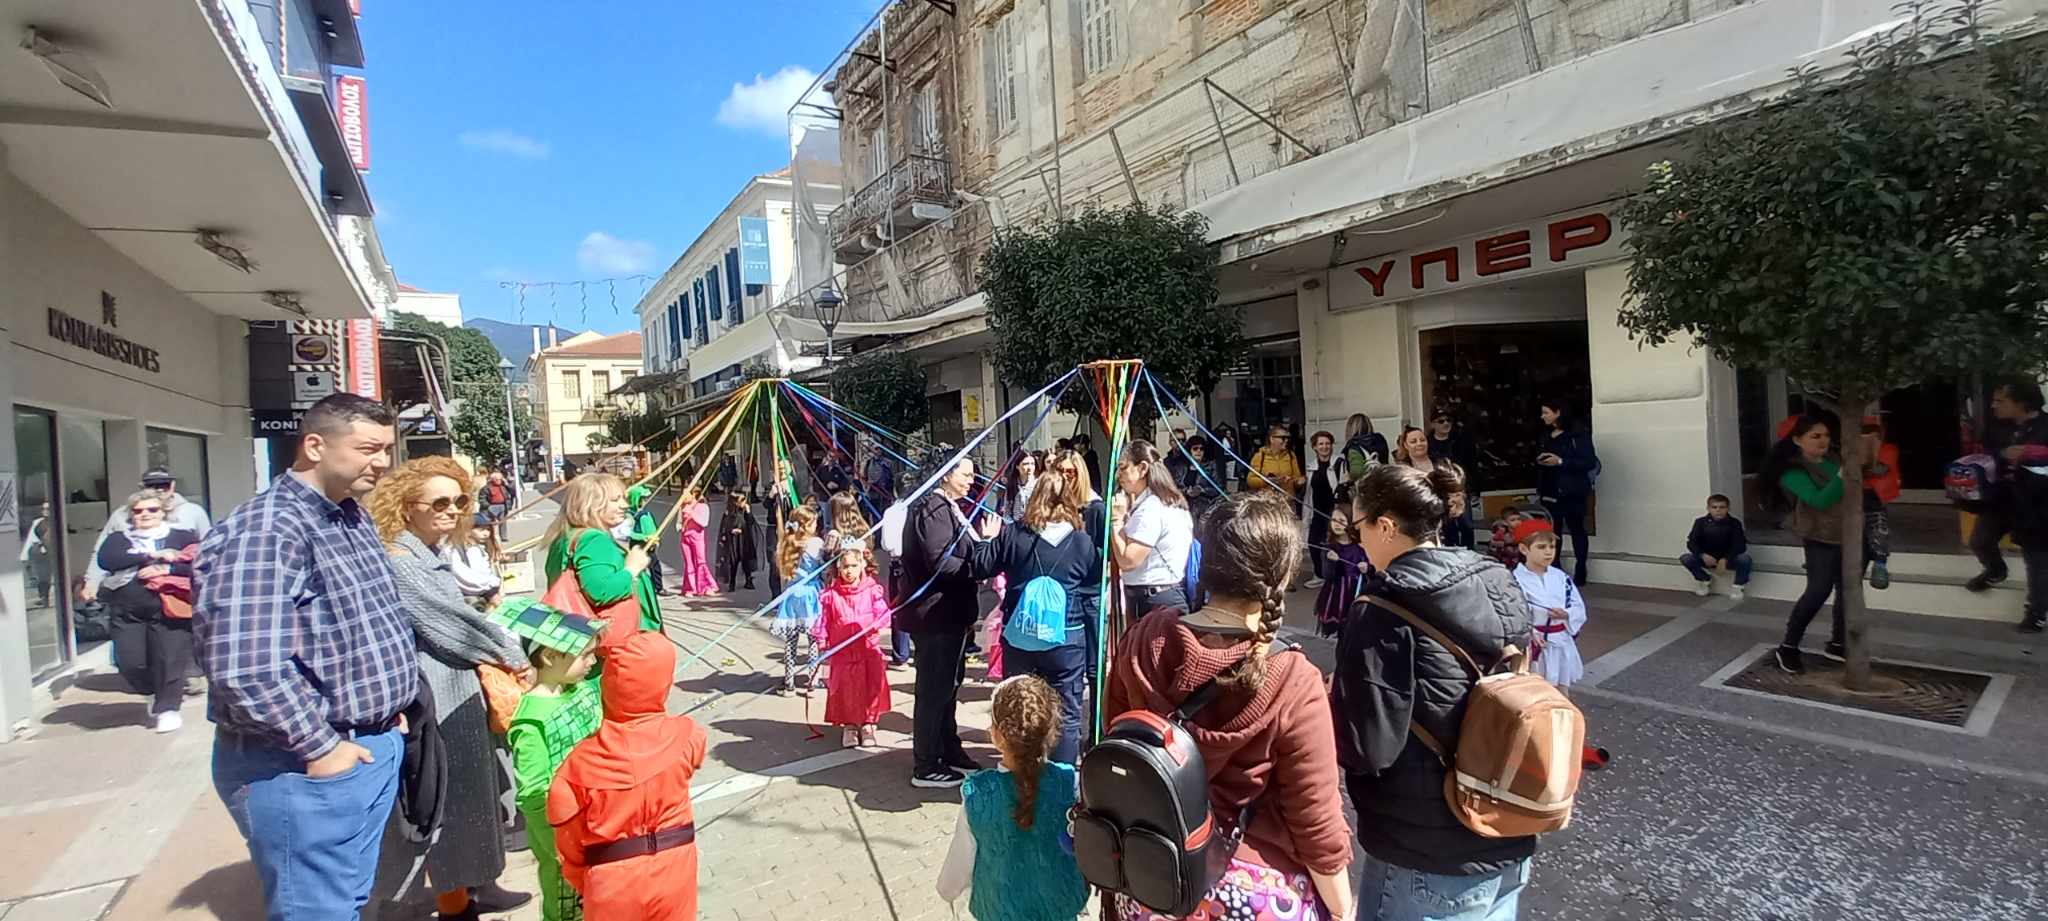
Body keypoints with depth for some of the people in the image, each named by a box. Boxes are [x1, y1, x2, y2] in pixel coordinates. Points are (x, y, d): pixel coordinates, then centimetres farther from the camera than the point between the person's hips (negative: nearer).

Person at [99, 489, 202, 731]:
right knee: (130, 664, -1)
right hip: (127, 614, 2)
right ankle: (155, 694, 28)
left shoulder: (183, 537, 8)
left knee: (169, 661, -5)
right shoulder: (117, 539, 13)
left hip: (168, 611, -2)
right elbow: (105, 560, -8)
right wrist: (151, 556, -13)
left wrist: (167, 569, -14)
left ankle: (167, 708, 12)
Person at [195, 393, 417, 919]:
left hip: (376, 745, 8)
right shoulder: (265, 532, -20)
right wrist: (321, 745, -20)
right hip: (307, 769, -8)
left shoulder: (354, 516, 9)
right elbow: (245, 668, -29)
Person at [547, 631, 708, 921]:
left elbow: (570, 836, -7)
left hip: (613, 880, -1)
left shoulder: (582, 761, -19)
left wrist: (581, 880, 12)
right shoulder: (686, 736, -18)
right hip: (673, 869, 1)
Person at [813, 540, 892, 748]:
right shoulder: (831, 594, -1)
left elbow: (883, 612, -4)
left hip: (869, 648, 0)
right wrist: (821, 641, 1)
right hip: (841, 651, 0)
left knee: (871, 686, 0)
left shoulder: (873, 590, -3)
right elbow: (823, 620, 4)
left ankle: (867, 724, 18)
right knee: (845, 688, 2)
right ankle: (848, 725, 20)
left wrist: (876, 623, -23)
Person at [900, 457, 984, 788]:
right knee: (934, 689, 0)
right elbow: (941, 563, -25)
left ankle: (949, 749, 36)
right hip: (936, 614, -11)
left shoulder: (948, 508, 16)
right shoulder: (933, 509, -18)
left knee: (948, 684, 21)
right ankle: (926, 767, 12)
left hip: (948, 612, 11)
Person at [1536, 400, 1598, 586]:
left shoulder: (1578, 434, -7)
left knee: (1576, 530, 2)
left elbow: (1590, 463, -14)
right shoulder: (1547, 437, 14)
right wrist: (1539, 461, 0)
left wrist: (1561, 461, -20)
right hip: (1550, 491, 6)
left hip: (1572, 492, -6)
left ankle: (1580, 574, 7)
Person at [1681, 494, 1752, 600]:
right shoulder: (1701, 522, -8)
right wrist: (1703, 555, -33)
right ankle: (1705, 580, 5)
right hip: (1707, 558, 1)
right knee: (1685, 559, -25)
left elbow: (1740, 545, -17)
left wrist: (1726, 559, -34)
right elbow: (1691, 543, -13)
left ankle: (1737, 586, -5)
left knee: (1744, 559, -33)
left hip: (1728, 559, -1)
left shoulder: (1734, 523, -9)